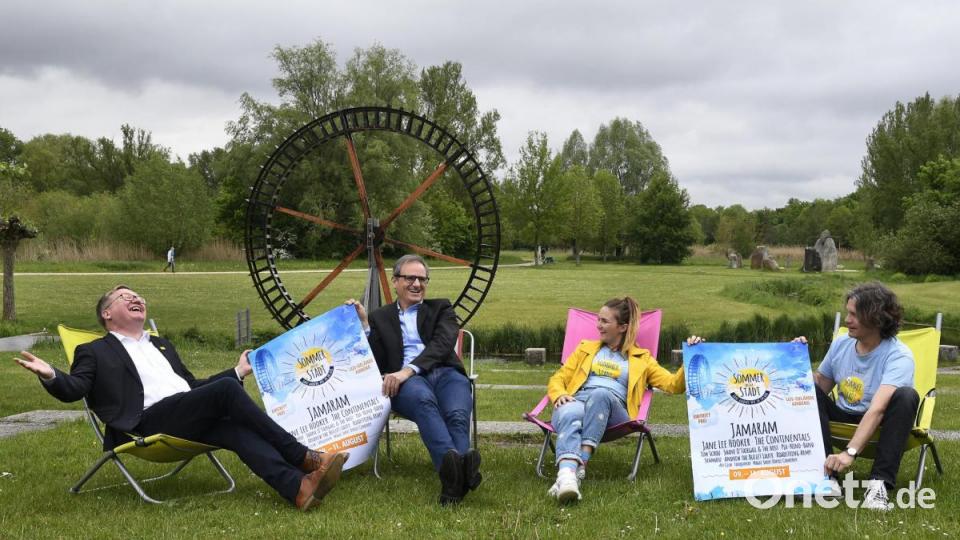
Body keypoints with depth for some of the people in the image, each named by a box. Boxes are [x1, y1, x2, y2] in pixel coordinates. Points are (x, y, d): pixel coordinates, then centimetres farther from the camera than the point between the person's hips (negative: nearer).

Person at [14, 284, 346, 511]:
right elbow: (73, 390, 1)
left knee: (237, 430, -28)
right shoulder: (95, 352, 17)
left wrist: (238, 371, 35)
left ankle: (299, 488, -50)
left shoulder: (162, 346, 36)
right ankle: (303, 457, -29)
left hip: (193, 420, 6)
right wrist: (50, 376, -20)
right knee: (225, 389, -28)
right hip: (150, 421, -6)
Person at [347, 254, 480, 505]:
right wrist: (364, 325, 6)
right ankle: (451, 465, -65)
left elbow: (442, 345, 4)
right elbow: (376, 363, 15)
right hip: (405, 381, -2)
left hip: (445, 373, 2)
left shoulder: (441, 308, 25)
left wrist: (408, 369, -12)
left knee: (458, 414, -35)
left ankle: (455, 477, -60)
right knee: (423, 399, -40)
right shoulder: (379, 317, 26)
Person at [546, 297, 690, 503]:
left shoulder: (641, 358, 27)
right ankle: (566, 476, -64)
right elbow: (558, 378, 26)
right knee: (570, 416, -38)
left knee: (600, 394, -38)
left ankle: (581, 464, -49)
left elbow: (673, 385, 17)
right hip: (577, 400, 1)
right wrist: (559, 395, 3)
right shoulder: (586, 348, 33)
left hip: (614, 411, -1)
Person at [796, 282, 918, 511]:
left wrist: (850, 452, -45)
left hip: (880, 424, -4)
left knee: (906, 396, -32)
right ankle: (825, 473, -26)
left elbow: (877, 409, -35)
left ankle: (879, 482, -35)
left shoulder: (898, 355, -21)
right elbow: (820, 388, 6)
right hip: (843, 418, 5)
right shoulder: (841, 344, -4)